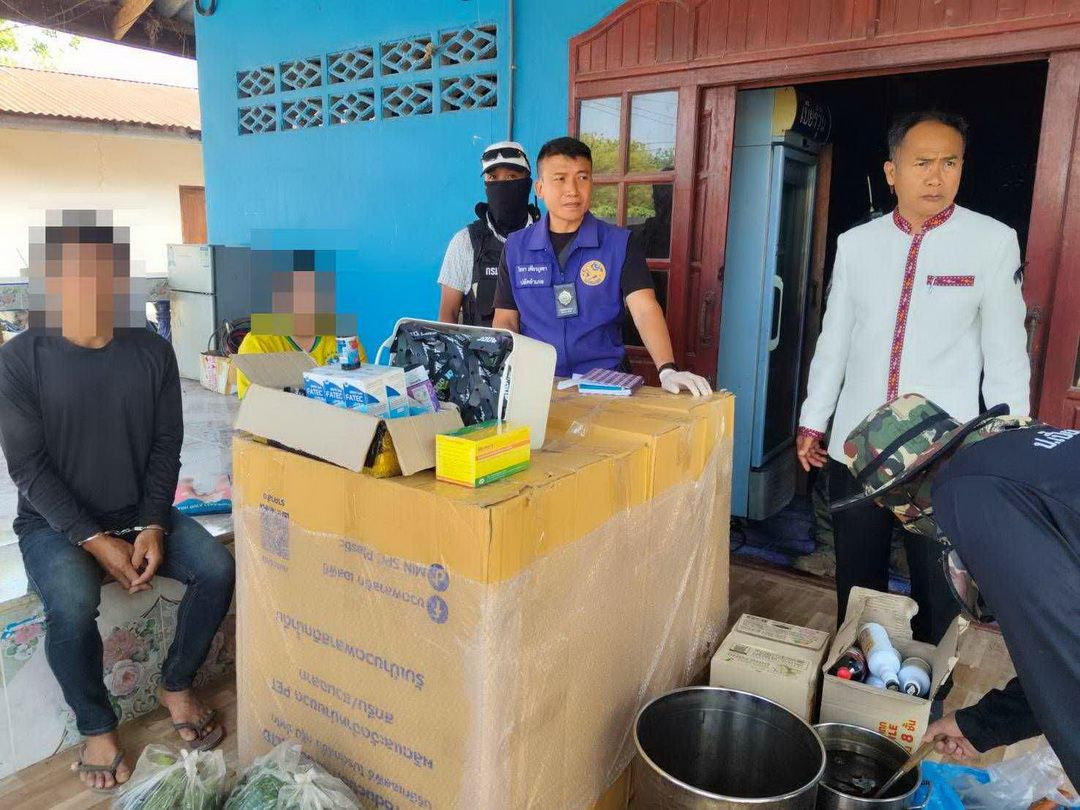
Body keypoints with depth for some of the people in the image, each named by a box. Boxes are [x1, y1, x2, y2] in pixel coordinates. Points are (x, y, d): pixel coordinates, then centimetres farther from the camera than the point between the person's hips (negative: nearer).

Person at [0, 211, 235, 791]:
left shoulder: (153, 352, -3)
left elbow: (166, 448, -1)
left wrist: (153, 526, -14)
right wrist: (94, 540, -20)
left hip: (140, 511, 3)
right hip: (55, 521, -2)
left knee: (217, 568, -19)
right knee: (72, 604, -31)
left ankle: (176, 685, 7)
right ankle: (96, 726, -3)